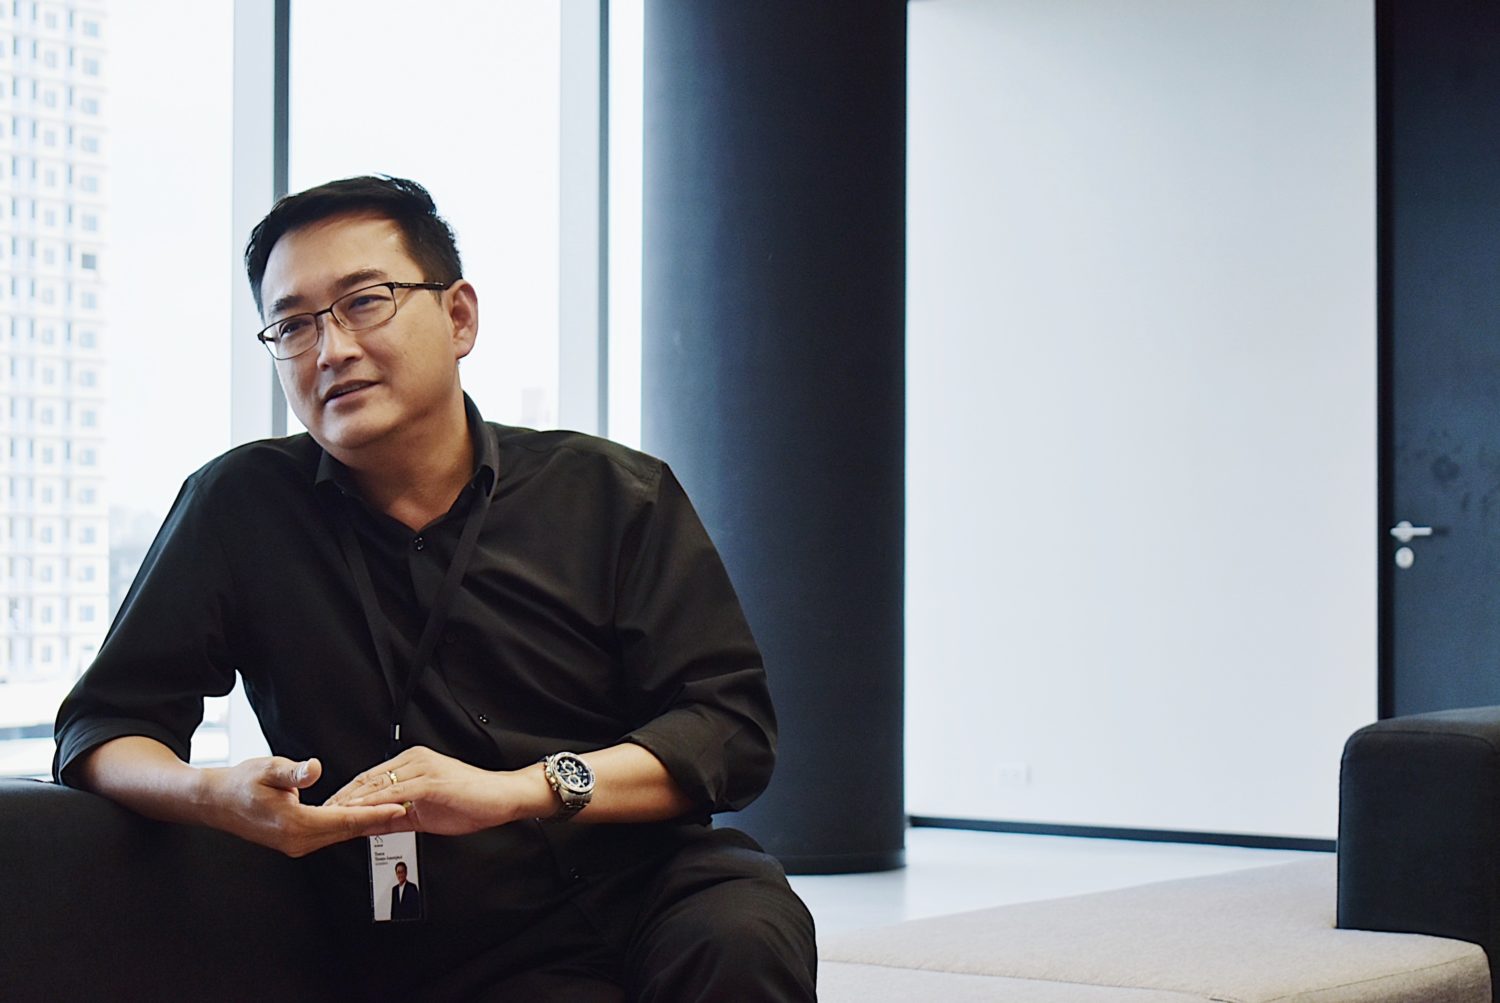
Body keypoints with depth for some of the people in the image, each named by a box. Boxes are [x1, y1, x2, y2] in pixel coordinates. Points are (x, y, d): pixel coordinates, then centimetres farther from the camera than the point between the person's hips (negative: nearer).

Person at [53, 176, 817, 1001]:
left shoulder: (617, 497, 6)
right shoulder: (241, 511, 6)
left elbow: (734, 726, 0)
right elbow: (101, 725, 7)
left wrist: (513, 792, -15)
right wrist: (217, 798, -17)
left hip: (655, 887, 1)